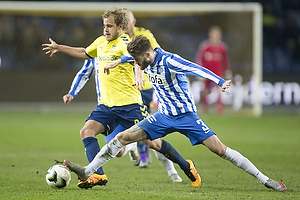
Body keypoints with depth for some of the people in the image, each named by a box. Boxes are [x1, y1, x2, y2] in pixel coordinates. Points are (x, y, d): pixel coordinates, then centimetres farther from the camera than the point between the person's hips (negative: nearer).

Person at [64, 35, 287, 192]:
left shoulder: (169, 60, -24)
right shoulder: (147, 61, -2)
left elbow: (196, 69, -39)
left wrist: (221, 82, -52)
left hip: (186, 115, -6)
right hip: (164, 116, 6)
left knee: (220, 149, -14)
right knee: (123, 137, -4)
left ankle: (264, 179, -8)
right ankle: (87, 171, 1)